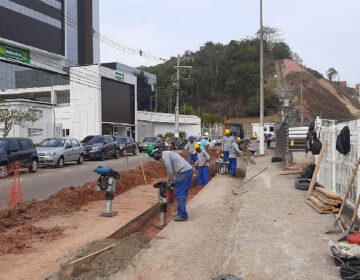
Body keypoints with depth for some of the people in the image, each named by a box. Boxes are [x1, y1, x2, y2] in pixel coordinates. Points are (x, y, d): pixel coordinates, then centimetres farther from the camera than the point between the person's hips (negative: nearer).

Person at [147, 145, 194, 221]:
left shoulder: (164, 156, -9)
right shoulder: (167, 154, 22)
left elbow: (169, 170, -12)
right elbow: (172, 168, 30)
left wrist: (171, 182, 1)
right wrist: (170, 180, 34)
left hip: (185, 172, -10)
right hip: (189, 170, 10)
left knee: (179, 193, -3)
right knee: (182, 194, 14)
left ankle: (182, 215, 0)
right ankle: (181, 213, 20)